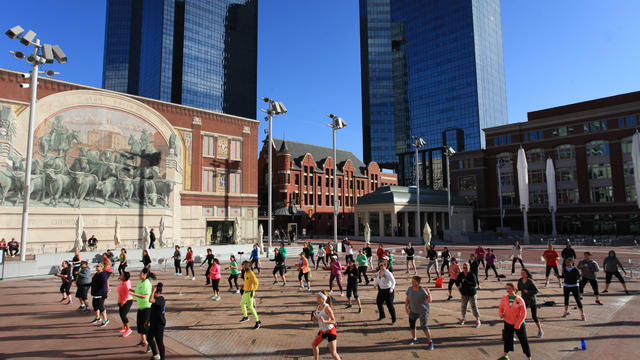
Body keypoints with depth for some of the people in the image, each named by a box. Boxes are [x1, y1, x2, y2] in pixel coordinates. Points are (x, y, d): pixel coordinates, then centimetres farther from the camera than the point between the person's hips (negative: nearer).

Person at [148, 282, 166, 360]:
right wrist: (148, 320, 21)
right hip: (153, 323, 10)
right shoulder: (156, 298, 6)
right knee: (150, 338, 20)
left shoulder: (161, 299, -24)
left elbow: (150, 300, -43)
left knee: (159, 341, 2)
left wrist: (153, 291, -33)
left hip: (159, 324, -9)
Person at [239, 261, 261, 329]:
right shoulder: (246, 273, 8)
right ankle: (245, 317, 47)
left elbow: (256, 282, -26)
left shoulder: (251, 273, -20)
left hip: (250, 293, -10)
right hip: (245, 292, 10)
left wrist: (253, 291, -28)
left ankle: (258, 322, -8)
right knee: (242, 304, 25)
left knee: (250, 307, -13)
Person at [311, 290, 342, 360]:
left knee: (333, 353, -7)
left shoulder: (327, 308, -24)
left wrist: (324, 321, -39)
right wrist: (315, 319, -10)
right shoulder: (318, 307, 0)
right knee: (314, 345, 23)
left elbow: (333, 321, -23)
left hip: (330, 331, -9)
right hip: (322, 330, 9)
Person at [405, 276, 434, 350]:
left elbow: (429, 300, -20)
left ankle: (430, 342, 5)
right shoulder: (410, 289, -11)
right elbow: (407, 299, 0)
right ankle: (414, 339, 38)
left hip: (422, 310, -5)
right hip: (413, 310, 5)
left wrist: (429, 293, -34)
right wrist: (406, 307, -5)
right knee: (411, 324, 15)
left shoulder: (422, 290, -24)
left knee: (424, 326, -12)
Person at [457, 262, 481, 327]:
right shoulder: (460, 275, -3)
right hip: (464, 294, 4)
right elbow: (458, 282, 15)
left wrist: (466, 281, -30)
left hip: (472, 294, -4)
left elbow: (474, 284, -25)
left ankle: (478, 320, 16)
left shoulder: (472, 275, -15)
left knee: (474, 307, -1)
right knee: (463, 307, 12)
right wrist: (458, 286, -2)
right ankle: (463, 318, 34)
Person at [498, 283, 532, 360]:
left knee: (524, 340, 5)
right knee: (507, 338, 13)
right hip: (508, 323, 3)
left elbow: (523, 314, -11)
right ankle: (506, 354, 34)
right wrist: (500, 314, -15)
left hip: (519, 323, -3)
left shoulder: (519, 300, -15)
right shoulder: (504, 298, -6)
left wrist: (517, 325, -13)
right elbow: (500, 308, 7)